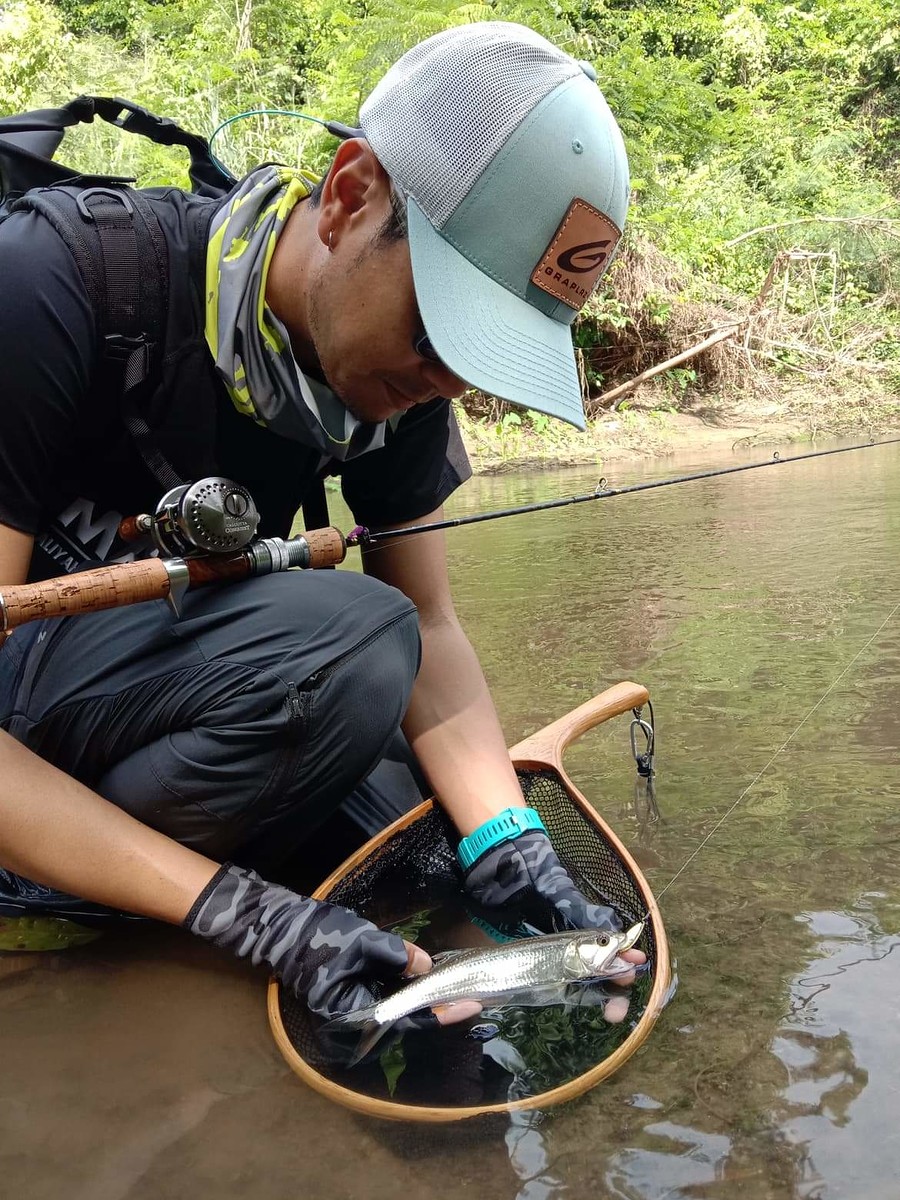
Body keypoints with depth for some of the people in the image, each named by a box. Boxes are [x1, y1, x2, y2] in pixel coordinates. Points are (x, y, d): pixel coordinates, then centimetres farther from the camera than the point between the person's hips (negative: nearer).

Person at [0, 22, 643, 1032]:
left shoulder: (402, 364, -10)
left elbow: (428, 625, -6)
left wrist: (511, 849, -21)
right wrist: (249, 915, -35)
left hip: (168, 673, 7)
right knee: (346, 644, -31)